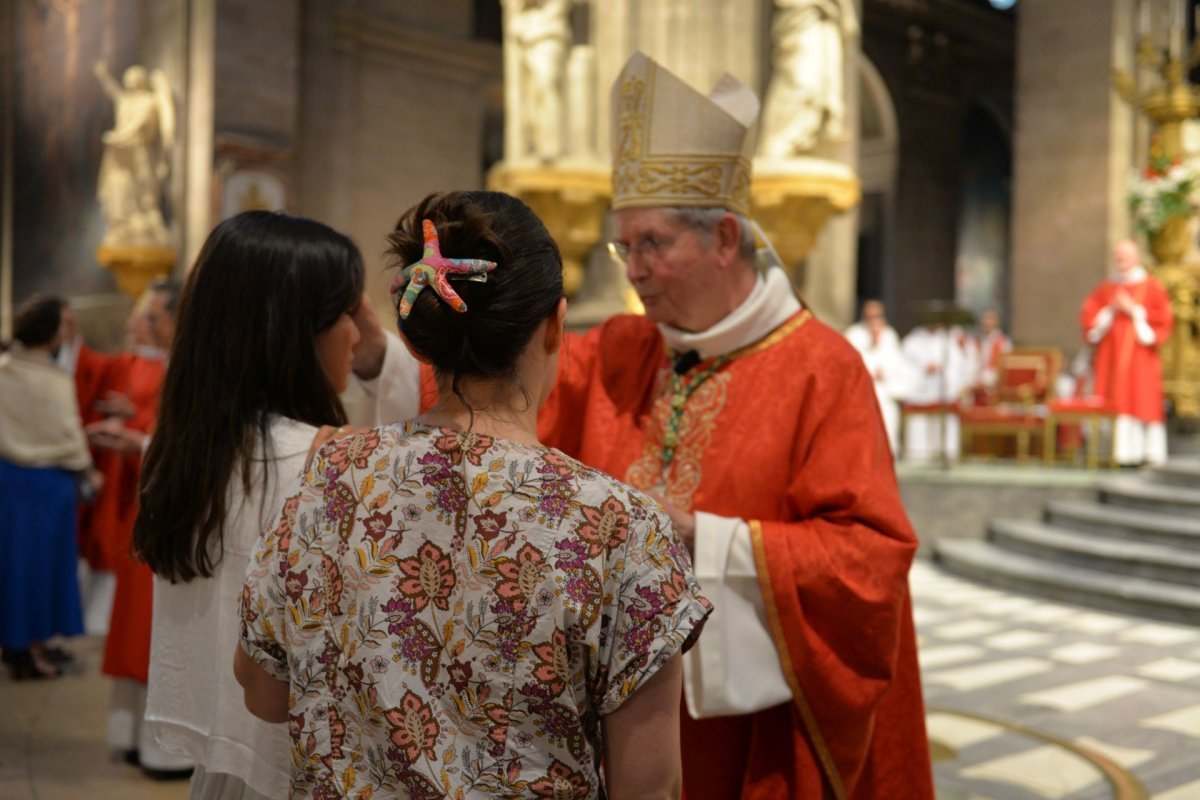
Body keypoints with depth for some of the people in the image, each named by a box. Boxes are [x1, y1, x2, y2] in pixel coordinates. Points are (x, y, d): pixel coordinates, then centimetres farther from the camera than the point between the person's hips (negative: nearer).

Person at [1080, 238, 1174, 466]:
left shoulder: (1151, 287, 4)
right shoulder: (1105, 288, 14)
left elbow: (1163, 319, -3)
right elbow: (1088, 317, 7)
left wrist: (1134, 310, -11)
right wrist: (1111, 310, -8)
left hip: (1140, 359, -3)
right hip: (1110, 356, 3)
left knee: (1139, 402, -7)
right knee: (1112, 404, -3)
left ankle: (1140, 452, -3)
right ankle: (1115, 450, -1)